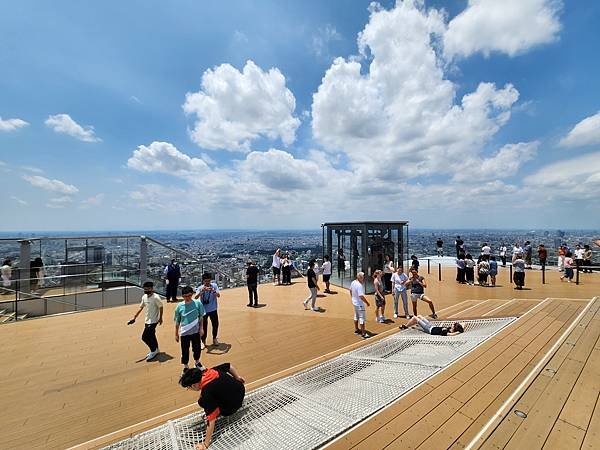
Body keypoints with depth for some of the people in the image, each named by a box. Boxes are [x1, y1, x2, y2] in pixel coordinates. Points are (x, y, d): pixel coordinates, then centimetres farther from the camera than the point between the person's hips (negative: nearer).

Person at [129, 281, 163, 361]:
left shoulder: (156, 297, -21)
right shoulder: (144, 297, 2)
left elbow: (161, 307, -13)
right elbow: (141, 308, 10)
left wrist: (160, 318, -10)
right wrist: (134, 317, 7)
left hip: (153, 321, -7)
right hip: (147, 320, 7)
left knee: (145, 337, -8)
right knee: (151, 336, 15)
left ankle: (154, 351, 10)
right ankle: (155, 350, 35)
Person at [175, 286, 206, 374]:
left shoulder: (198, 303, -12)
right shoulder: (179, 306, -10)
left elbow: (201, 317, -1)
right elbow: (177, 321, 0)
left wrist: (201, 328, -2)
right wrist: (176, 334, 5)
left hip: (196, 331, 1)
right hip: (184, 333, 0)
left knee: (197, 348, 17)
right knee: (185, 351, 12)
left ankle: (197, 362, 44)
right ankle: (185, 367, 35)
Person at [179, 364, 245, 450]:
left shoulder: (207, 394, -29)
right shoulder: (209, 371, -12)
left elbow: (211, 421, -26)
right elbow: (229, 366, 1)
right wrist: (238, 378, 16)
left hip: (233, 405, -6)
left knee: (202, 402, -3)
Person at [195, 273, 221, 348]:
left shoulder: (214, 285, -10)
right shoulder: (200, 288, -12)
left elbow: (218, 295, -18)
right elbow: (196, 297, -25)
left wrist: (213, 290, -35)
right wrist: (202, 291, -40)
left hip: (213, 309, 2)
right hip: (204, 310, -1)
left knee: (215, 324, 13)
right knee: (203, 326, 7)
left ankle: (214, 338, 36)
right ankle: (203, 341, 26)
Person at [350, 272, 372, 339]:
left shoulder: (353, 282, -1)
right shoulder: (359, 285, -29)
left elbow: (350, 290, 14)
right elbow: (361, 296, -31)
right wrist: (367, 303, -19)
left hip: (354, 302, 9)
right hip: (360, 304, -9)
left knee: (356, 316, 23)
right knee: (362, 318, 1)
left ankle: (356, 330, 37)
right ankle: (363, 334, 9)